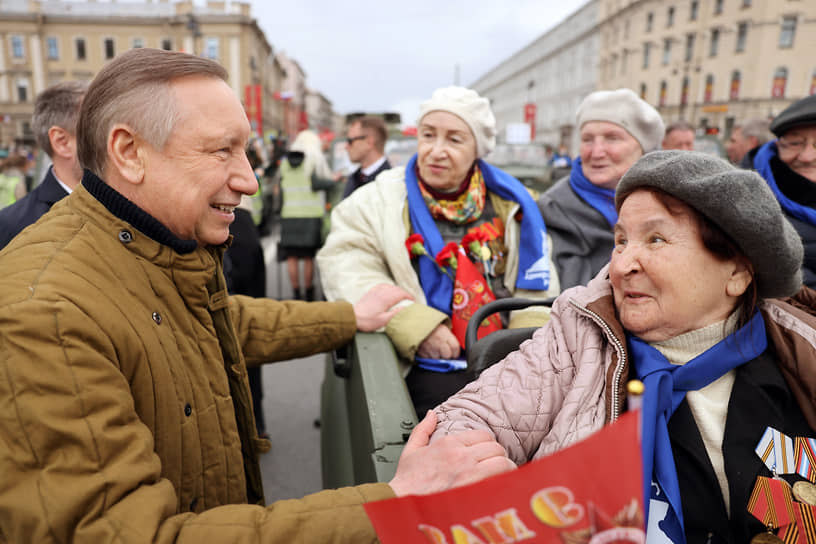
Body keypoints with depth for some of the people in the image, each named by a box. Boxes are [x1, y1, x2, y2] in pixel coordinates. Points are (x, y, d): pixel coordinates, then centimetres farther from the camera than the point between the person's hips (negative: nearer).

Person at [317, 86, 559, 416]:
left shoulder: (508, 204, 12)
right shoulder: (375, 200, 4)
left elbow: (537, 288, 15)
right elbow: (346, 272, -9)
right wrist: (417, 326, -19)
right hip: (428, 366, -3)